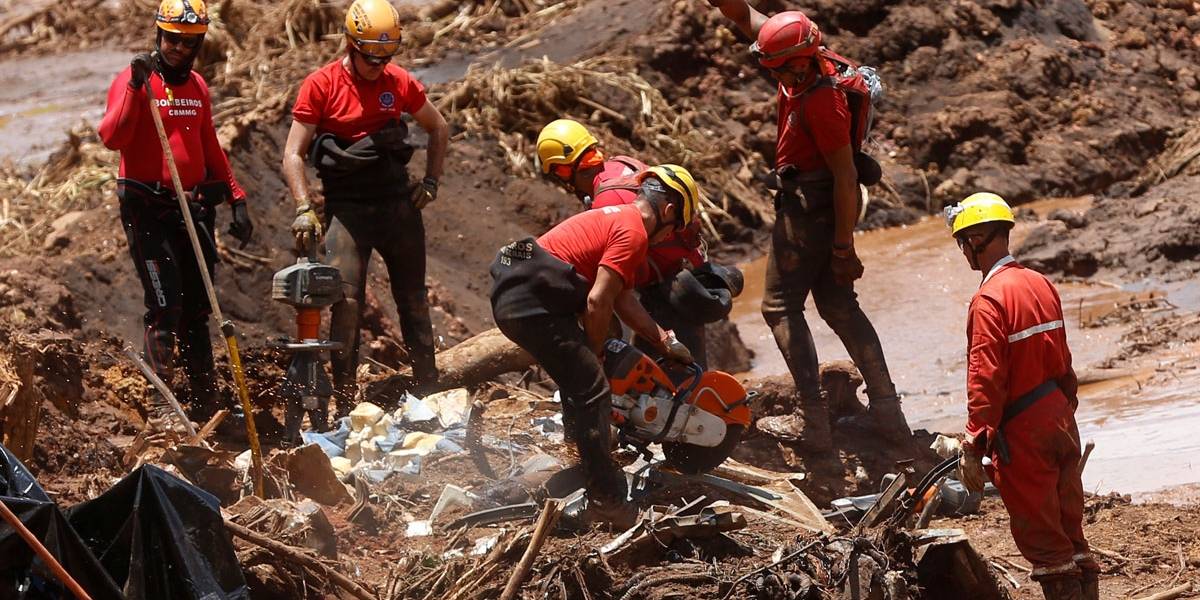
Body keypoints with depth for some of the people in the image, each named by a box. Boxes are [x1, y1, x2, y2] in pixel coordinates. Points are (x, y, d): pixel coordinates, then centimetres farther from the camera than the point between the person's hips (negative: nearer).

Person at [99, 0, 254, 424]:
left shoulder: (197, 86, 13)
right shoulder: (134, 79, -7)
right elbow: (111, 138, -22)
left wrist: (237, 199, 21)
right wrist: (135, 88, -30)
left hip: (192, 209, 6)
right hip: (147, 210, -6)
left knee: (196, 310, 9)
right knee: (165, 308, -15)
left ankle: (204, 402, 15)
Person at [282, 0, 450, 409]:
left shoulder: (399, 83, 3)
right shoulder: (321, 86, -7)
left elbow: (438, 129, 19)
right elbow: (293, 154, -7)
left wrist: (431, 182, 9)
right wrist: (304, 209, -18)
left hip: (398, 201, 3)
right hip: (347, 205, -3)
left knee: (413, 299, 8)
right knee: (347, 301, -12)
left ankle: (428, 392, 15)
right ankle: (344, 403, -9)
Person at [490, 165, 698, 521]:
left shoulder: (616, 218, 24)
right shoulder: (634, 234, -8)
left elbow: (622, 299, 28)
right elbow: (598, 302, -15)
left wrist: (665, 343, 29)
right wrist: (595, 352, 0)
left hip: (510, 295, 11)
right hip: (535, 302, -11)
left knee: (579, 385, 26)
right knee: (591, 392, -8)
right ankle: (606, 499, -7)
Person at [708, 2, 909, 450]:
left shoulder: (822, 103, -26)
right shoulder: (804, 67, -1)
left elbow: (846, 176, -24)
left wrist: (844, 247, -21)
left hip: (807, 207, -10)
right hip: (824, 206, 10)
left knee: (781, 305, -3)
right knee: (839, 306, 14)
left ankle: (815, 416, -10)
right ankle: (886, 409, 12)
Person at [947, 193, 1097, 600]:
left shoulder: (989, 300, -18)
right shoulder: (1041, 284, 8)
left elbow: (985, 380, -20)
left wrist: (974, 447, -17)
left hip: (1023, 434, -8)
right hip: (1061, 421, 8)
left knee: (1040, 536, 1)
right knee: (1069, 531, 14)